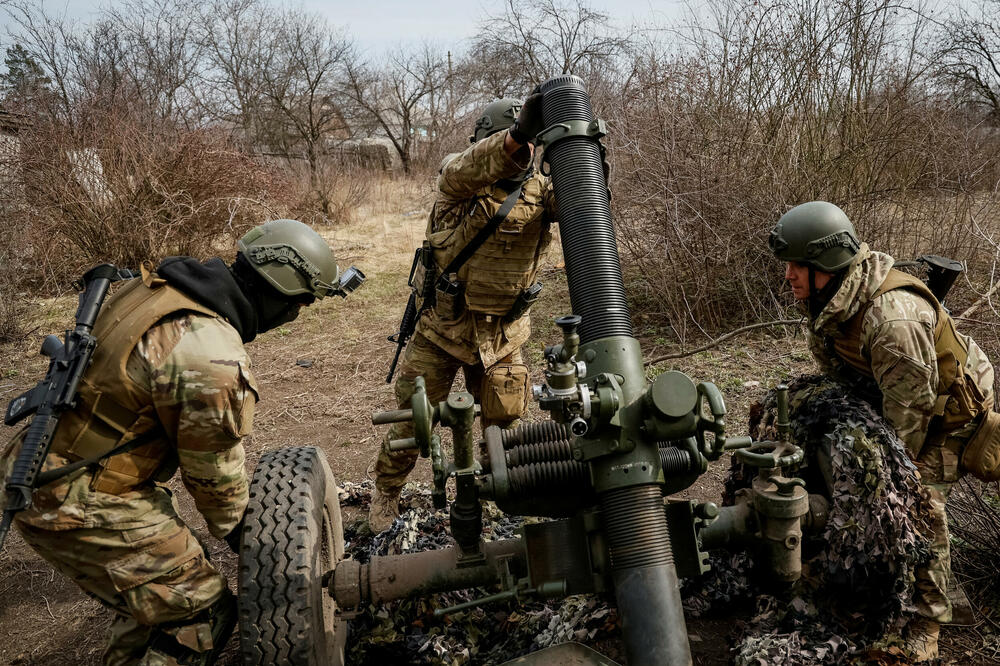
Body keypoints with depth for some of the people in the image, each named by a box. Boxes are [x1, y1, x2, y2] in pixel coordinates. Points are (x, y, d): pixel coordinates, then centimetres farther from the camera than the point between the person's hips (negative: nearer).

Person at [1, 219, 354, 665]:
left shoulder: (155, 285, -1)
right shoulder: (213, 360, -28)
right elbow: (215, 472, -13)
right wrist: (235, 529, 9)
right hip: (82, 509, -9)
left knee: (156, 588, 26)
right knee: (202, 611, 3)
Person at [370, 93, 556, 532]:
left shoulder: (538, 189, -3)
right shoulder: (461, 179, -13)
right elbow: (466, 170, -37)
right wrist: (517, 135, -54)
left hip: (503, 336, 3)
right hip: (443, 328, -3)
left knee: (505, 422, 15)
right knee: (413, 419, 10)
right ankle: (386, 494, 33)